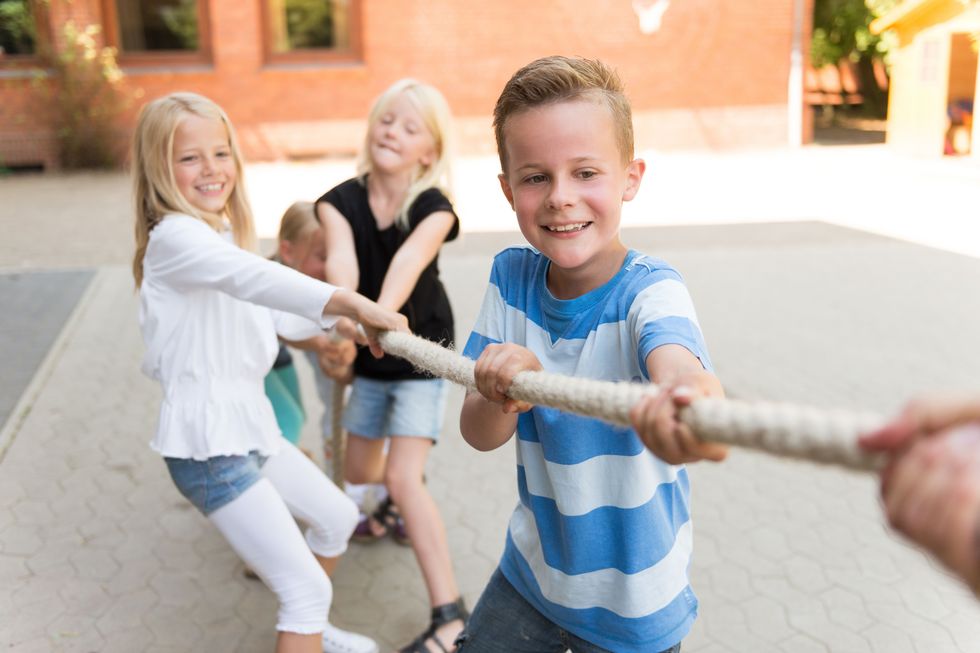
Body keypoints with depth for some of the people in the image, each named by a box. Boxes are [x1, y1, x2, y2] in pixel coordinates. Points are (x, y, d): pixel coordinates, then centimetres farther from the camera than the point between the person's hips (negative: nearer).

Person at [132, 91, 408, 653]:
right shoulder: (174, 237, -20)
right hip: (208, 444, -10)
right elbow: (254, 278, -40)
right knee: (308, 588, -10)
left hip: (252, 426, 10)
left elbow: (263, 318, 18)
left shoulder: (224, 234, 12)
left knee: (337, 517, 26)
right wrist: (346, 301, -52)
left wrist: (335, 319, 8)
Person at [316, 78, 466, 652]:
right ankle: (405, 505, 53)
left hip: (421, 354, -4)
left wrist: (382, 313, -59)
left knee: (404, 478, -15)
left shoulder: (434, 208, -19)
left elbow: (409, 261, -40)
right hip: (369, 360, 5)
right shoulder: (341, 202, -12)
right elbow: (341, 260, -32)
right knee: (359, 470, 16)